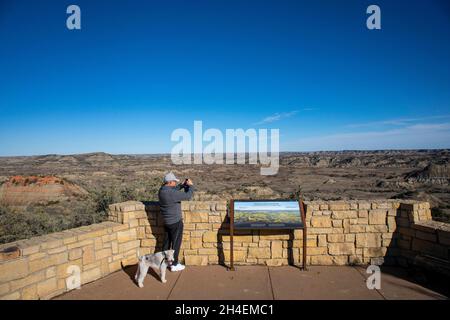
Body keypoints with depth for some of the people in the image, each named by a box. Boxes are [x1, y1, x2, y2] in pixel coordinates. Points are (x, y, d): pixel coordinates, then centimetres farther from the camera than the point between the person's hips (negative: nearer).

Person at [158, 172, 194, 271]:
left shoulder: (162, 190, -2)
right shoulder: (172, 193, -29)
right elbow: (188, 196, -26)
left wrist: (183, 185, 7)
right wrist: (191, 185, -10)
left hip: (166, 221, 8)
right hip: (175, 222, -8)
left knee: (167, 242, 21)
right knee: (176, 243, 7)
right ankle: (174, 265, 18)